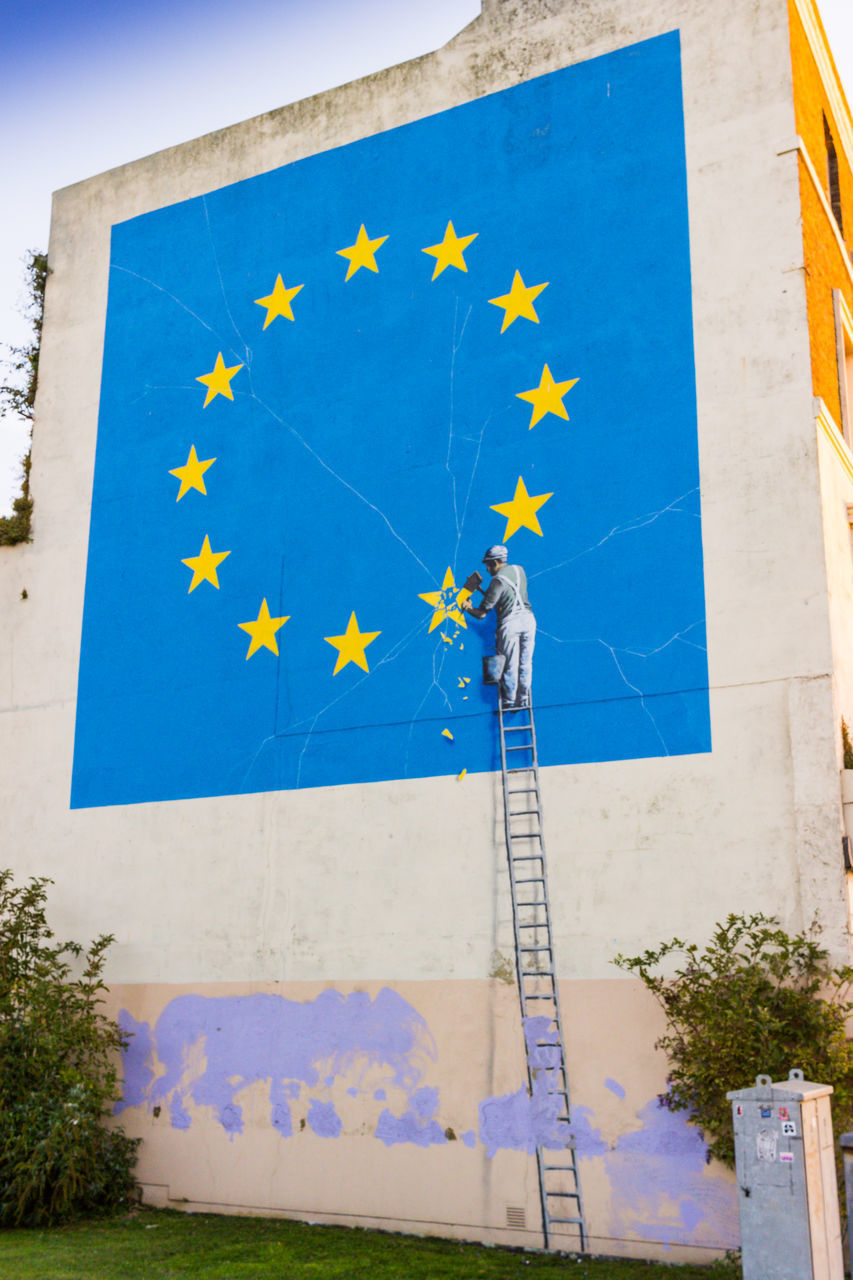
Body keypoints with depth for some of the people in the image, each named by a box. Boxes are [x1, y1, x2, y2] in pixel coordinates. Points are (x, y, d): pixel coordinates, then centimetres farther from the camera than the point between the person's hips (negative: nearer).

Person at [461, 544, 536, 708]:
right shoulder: (519, 570, 9)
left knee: (510, 666, 5)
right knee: (525, 664, 11)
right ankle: (523, 701, 17)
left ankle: (509, 703, 14)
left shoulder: (497, 581, -9)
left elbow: (481, 614, -9)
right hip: (528, 618, 6)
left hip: (510, 622, -6)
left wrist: (469, 608, 11)